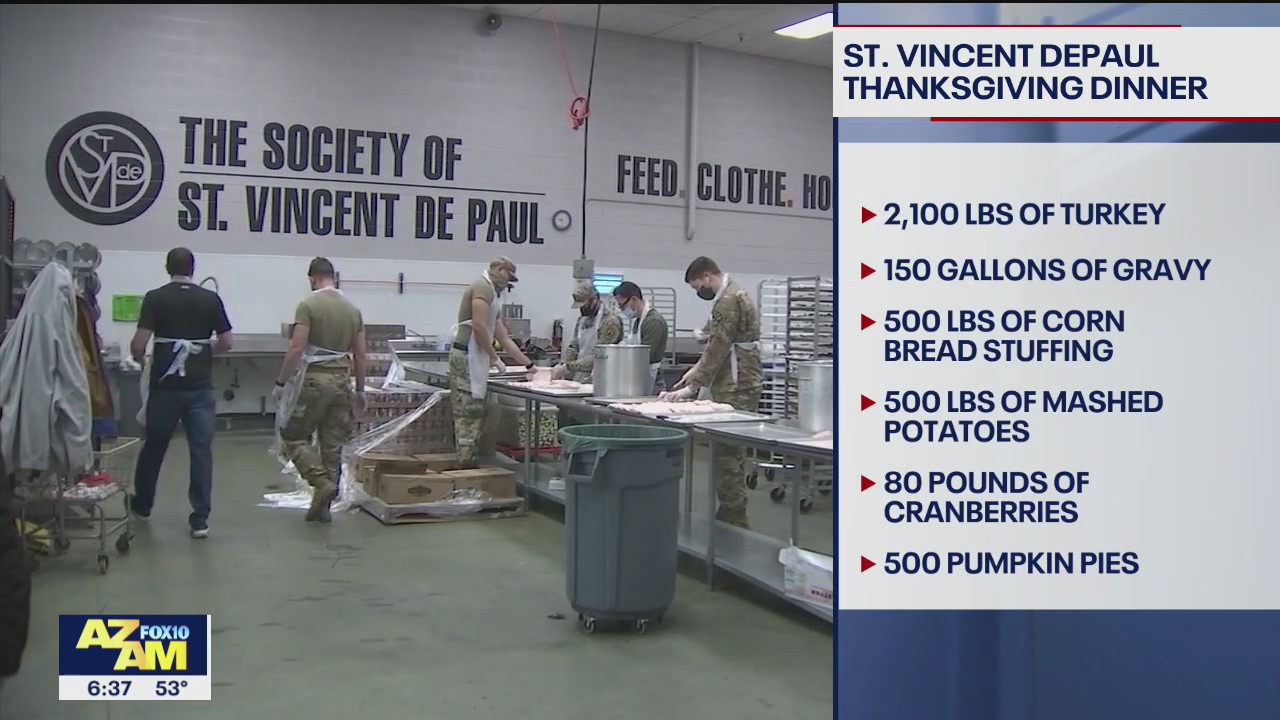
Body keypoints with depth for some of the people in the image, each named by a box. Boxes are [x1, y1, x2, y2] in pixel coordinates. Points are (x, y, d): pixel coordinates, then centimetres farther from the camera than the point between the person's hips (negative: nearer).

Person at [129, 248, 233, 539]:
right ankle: (200, 519, -2)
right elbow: (226, 343, 2)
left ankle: (142, 506, 35)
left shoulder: (155, 298, -4)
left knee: (153, 448, 17)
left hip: (165, 387, 0)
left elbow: (138, 345, -9)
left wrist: (139, 358, 13)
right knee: (201, 451, 1)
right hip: (200, 387, 0)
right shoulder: (211, 299, 0)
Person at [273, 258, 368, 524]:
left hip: (313, 379, -5)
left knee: (294, 437, 8)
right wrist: (360, 390, 17)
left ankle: (322, 482, -11)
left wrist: (281, 382, -7)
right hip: (341, 381, 5)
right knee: (332, 445, 8)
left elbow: (297, 348, -15)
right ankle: (322, 505, 12)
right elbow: (359, 355, 10)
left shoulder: (308, 305, -9)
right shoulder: (353, 309, 8)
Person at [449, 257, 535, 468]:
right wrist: (495, 358, -9)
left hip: (475, 360, 10)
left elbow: (504, 338, 26)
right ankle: (466, 464, -7)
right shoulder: (483, 287, -6)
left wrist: (528, 364, 25)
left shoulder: (493, 295, 24)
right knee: (469, 413, -9)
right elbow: (478, 326, -18)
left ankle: (470, 462, 13)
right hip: (468, 358, -10)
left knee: (484, 412, 10)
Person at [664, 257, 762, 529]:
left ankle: (733, 518, -4)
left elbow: (719, 347, -19)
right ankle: (731, 514, 19)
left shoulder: (729, 300, -16)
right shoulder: (732, 295, 17)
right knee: (730, 452, 13)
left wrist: (692, 387, -17)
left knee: (728, 453, -8)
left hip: (736, 388, -11)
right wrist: (698, 368, 13)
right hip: (737, 384, 11)